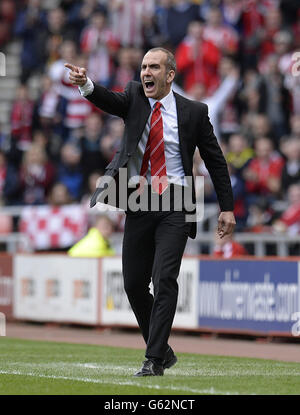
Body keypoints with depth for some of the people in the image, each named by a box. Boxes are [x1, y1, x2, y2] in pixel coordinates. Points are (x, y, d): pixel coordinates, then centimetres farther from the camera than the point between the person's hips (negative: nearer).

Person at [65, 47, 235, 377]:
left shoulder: (194, 112, 2)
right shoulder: (134, 97, 6)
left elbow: (215, 161, 7)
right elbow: (110, 101, -16)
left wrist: (227, 209, 3)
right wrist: (86, 85, -39)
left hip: (174, 205, -3)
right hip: (138, 204, 3)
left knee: (164, 278, -16)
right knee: (134, 283, 6)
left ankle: (154, 360, -14)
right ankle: (162, 350, 24)